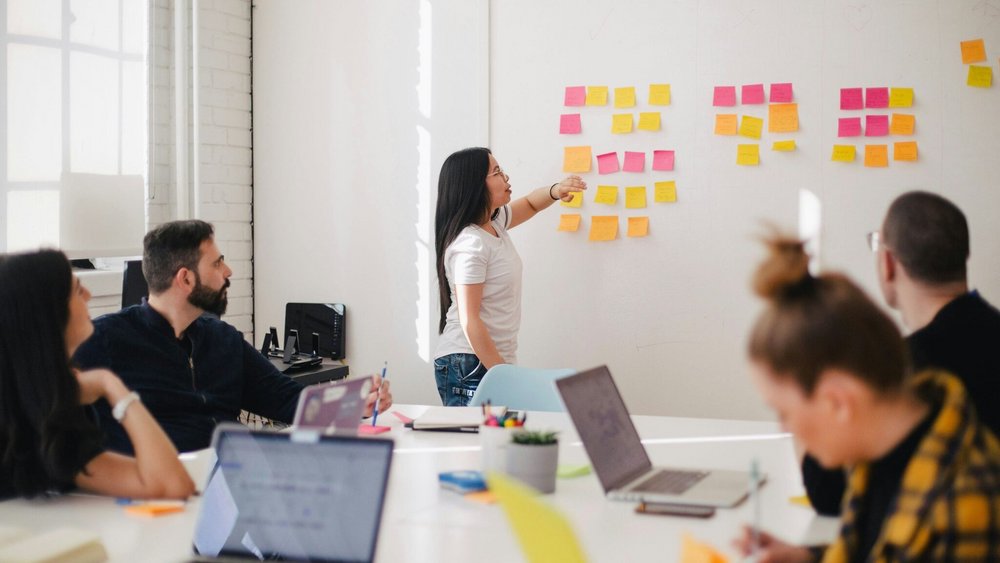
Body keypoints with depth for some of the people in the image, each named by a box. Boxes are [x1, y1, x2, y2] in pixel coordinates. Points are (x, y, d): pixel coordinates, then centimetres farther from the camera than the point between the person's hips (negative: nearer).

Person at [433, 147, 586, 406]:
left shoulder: (494, 222, 8)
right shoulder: (469, 244, -18)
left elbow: (530, 204, 28)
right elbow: (469, 321, -20)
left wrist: (555, 191, 5)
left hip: (496, 359, 9)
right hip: (470, 366, -9)